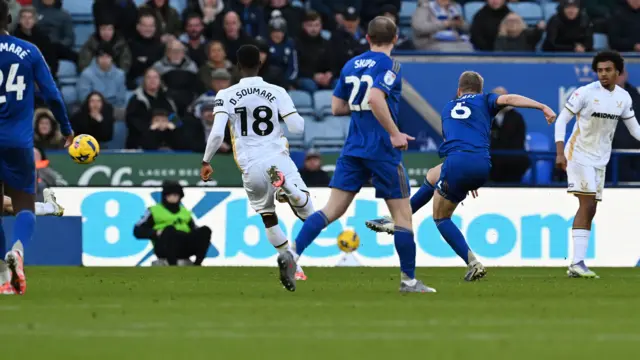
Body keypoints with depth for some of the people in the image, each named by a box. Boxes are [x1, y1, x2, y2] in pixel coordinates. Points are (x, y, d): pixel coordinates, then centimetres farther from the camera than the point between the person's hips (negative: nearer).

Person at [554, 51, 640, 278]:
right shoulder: (586, 93, -14)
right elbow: (562, 120, -12)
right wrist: (560, 153, -21)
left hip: (600, 159, 7)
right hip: (579, 155, -6)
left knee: (589, 209, 5)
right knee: (587, 204, -17)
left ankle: (576, 264, 9)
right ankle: (578, 263, -20)